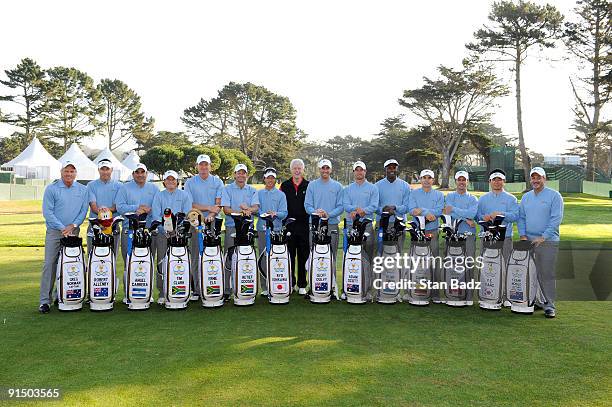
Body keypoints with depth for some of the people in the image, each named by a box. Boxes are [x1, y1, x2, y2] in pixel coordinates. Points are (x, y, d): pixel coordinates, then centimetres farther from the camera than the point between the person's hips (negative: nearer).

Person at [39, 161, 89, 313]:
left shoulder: (82, 190, 7)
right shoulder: (51, 189, -1)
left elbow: (84, 210, 5)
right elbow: (47, 212, -5)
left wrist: (73, 225, -9)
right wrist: (62, 228, -11)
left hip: (73, 231, 3)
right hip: (54, 232, -3)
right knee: (50, 264, -5)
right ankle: (45, 300, -2)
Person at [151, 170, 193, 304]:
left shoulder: (184, 195, 13)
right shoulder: (159, 195, 15)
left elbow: (187, 214, 3)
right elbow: (155, 215, 3)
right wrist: (165, 228, -13)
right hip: (162, 233, 1)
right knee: (162, 262, -3)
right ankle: (162, 293, 3)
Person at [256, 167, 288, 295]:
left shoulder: (281, 194, 10)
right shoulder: (258, 194, 15)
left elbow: (284, 213, 2)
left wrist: (275, 213, -18)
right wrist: (263, 214, -14)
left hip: (277, 229, -1)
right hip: (262, 229, 2)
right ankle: (264, 287, 7)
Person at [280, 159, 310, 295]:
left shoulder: (309, 186, 8)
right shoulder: (284, 186, 11)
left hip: (304, 226, -1)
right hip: (288, 226, 1)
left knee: (303, 256, 4)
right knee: (289, 256, 5)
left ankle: (302, 285, 13)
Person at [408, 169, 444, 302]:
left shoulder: (439, 195, 11)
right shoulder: (414, 193, 10)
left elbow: (439, 211, -5)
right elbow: (412, 210, -5)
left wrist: (422, 210, -13)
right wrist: (427, 214, -14)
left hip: (432, 231, 0)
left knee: (434, 262, -2)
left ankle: (435, 292, 3)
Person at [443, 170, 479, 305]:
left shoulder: (473, 199, 13)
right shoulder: (450, 196, 12)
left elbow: (472, 213, -7)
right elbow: (448, 213, -6)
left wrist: (454, 209, -8)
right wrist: (466, 219, -10)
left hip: (469, 235, 0)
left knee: (469, 265, -3)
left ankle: (469, 296, 2)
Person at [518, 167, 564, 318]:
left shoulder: (554, 196, -2)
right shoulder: (526, 197, 14)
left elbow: (556, 219, -9)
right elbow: (521, 218, 15)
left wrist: (543, 237, -15)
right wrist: (523, 235, 1)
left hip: (548, 241, -5)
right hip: (528, 241, 5)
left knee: (547, 274, -4)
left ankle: (549, 305, 3)